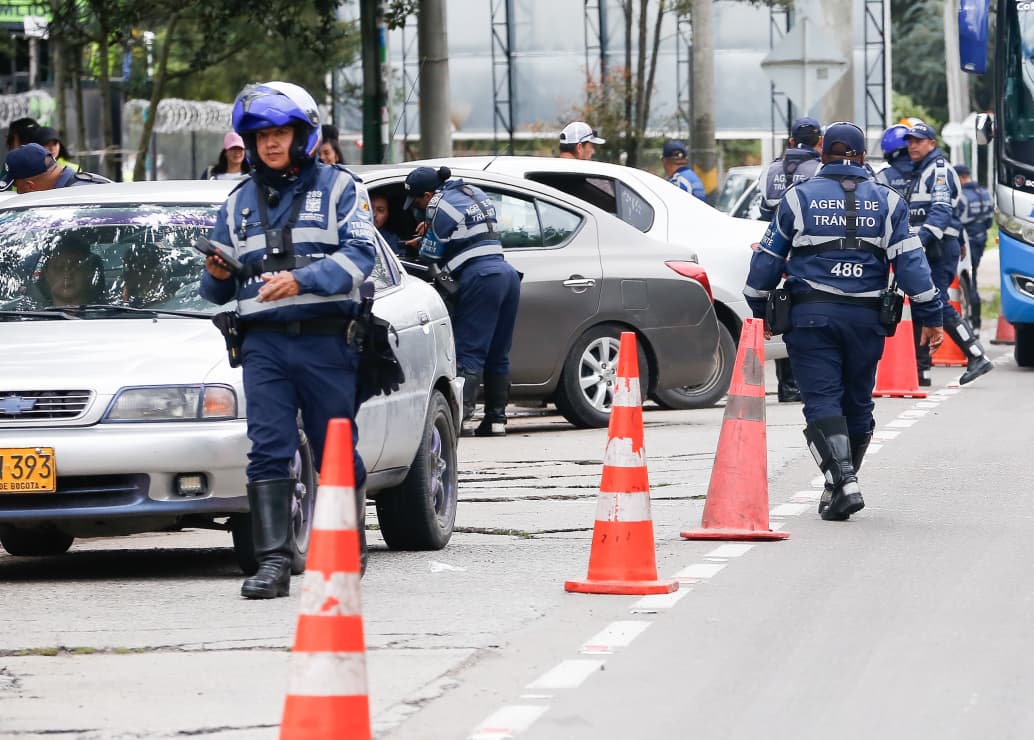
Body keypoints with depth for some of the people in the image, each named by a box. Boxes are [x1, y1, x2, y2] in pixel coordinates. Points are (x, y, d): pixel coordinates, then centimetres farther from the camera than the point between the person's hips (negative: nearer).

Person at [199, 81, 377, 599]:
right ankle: (273, 561, -14)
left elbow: (359, 254, -9)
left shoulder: (338, 187, 7)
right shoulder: (239, 202, 20)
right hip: (264, 342, 3)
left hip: (326, 340, -3)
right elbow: (215, 294, 23)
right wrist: (218, 274, -2)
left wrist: (301, 280, -22)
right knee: (268, 450, -9)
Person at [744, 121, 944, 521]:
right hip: (866, 318, 2)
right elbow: (911, 262, 3)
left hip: (811, 314, -2)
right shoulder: (886, 201, 7)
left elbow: (767, 259, 7)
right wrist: (930, 316, 7)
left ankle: (843, 481, -22)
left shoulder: (799, 197, 4)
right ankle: (841, 484, 23)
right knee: (857, 402, 14)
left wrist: (760, 310, 18)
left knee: (822, 401, -5)